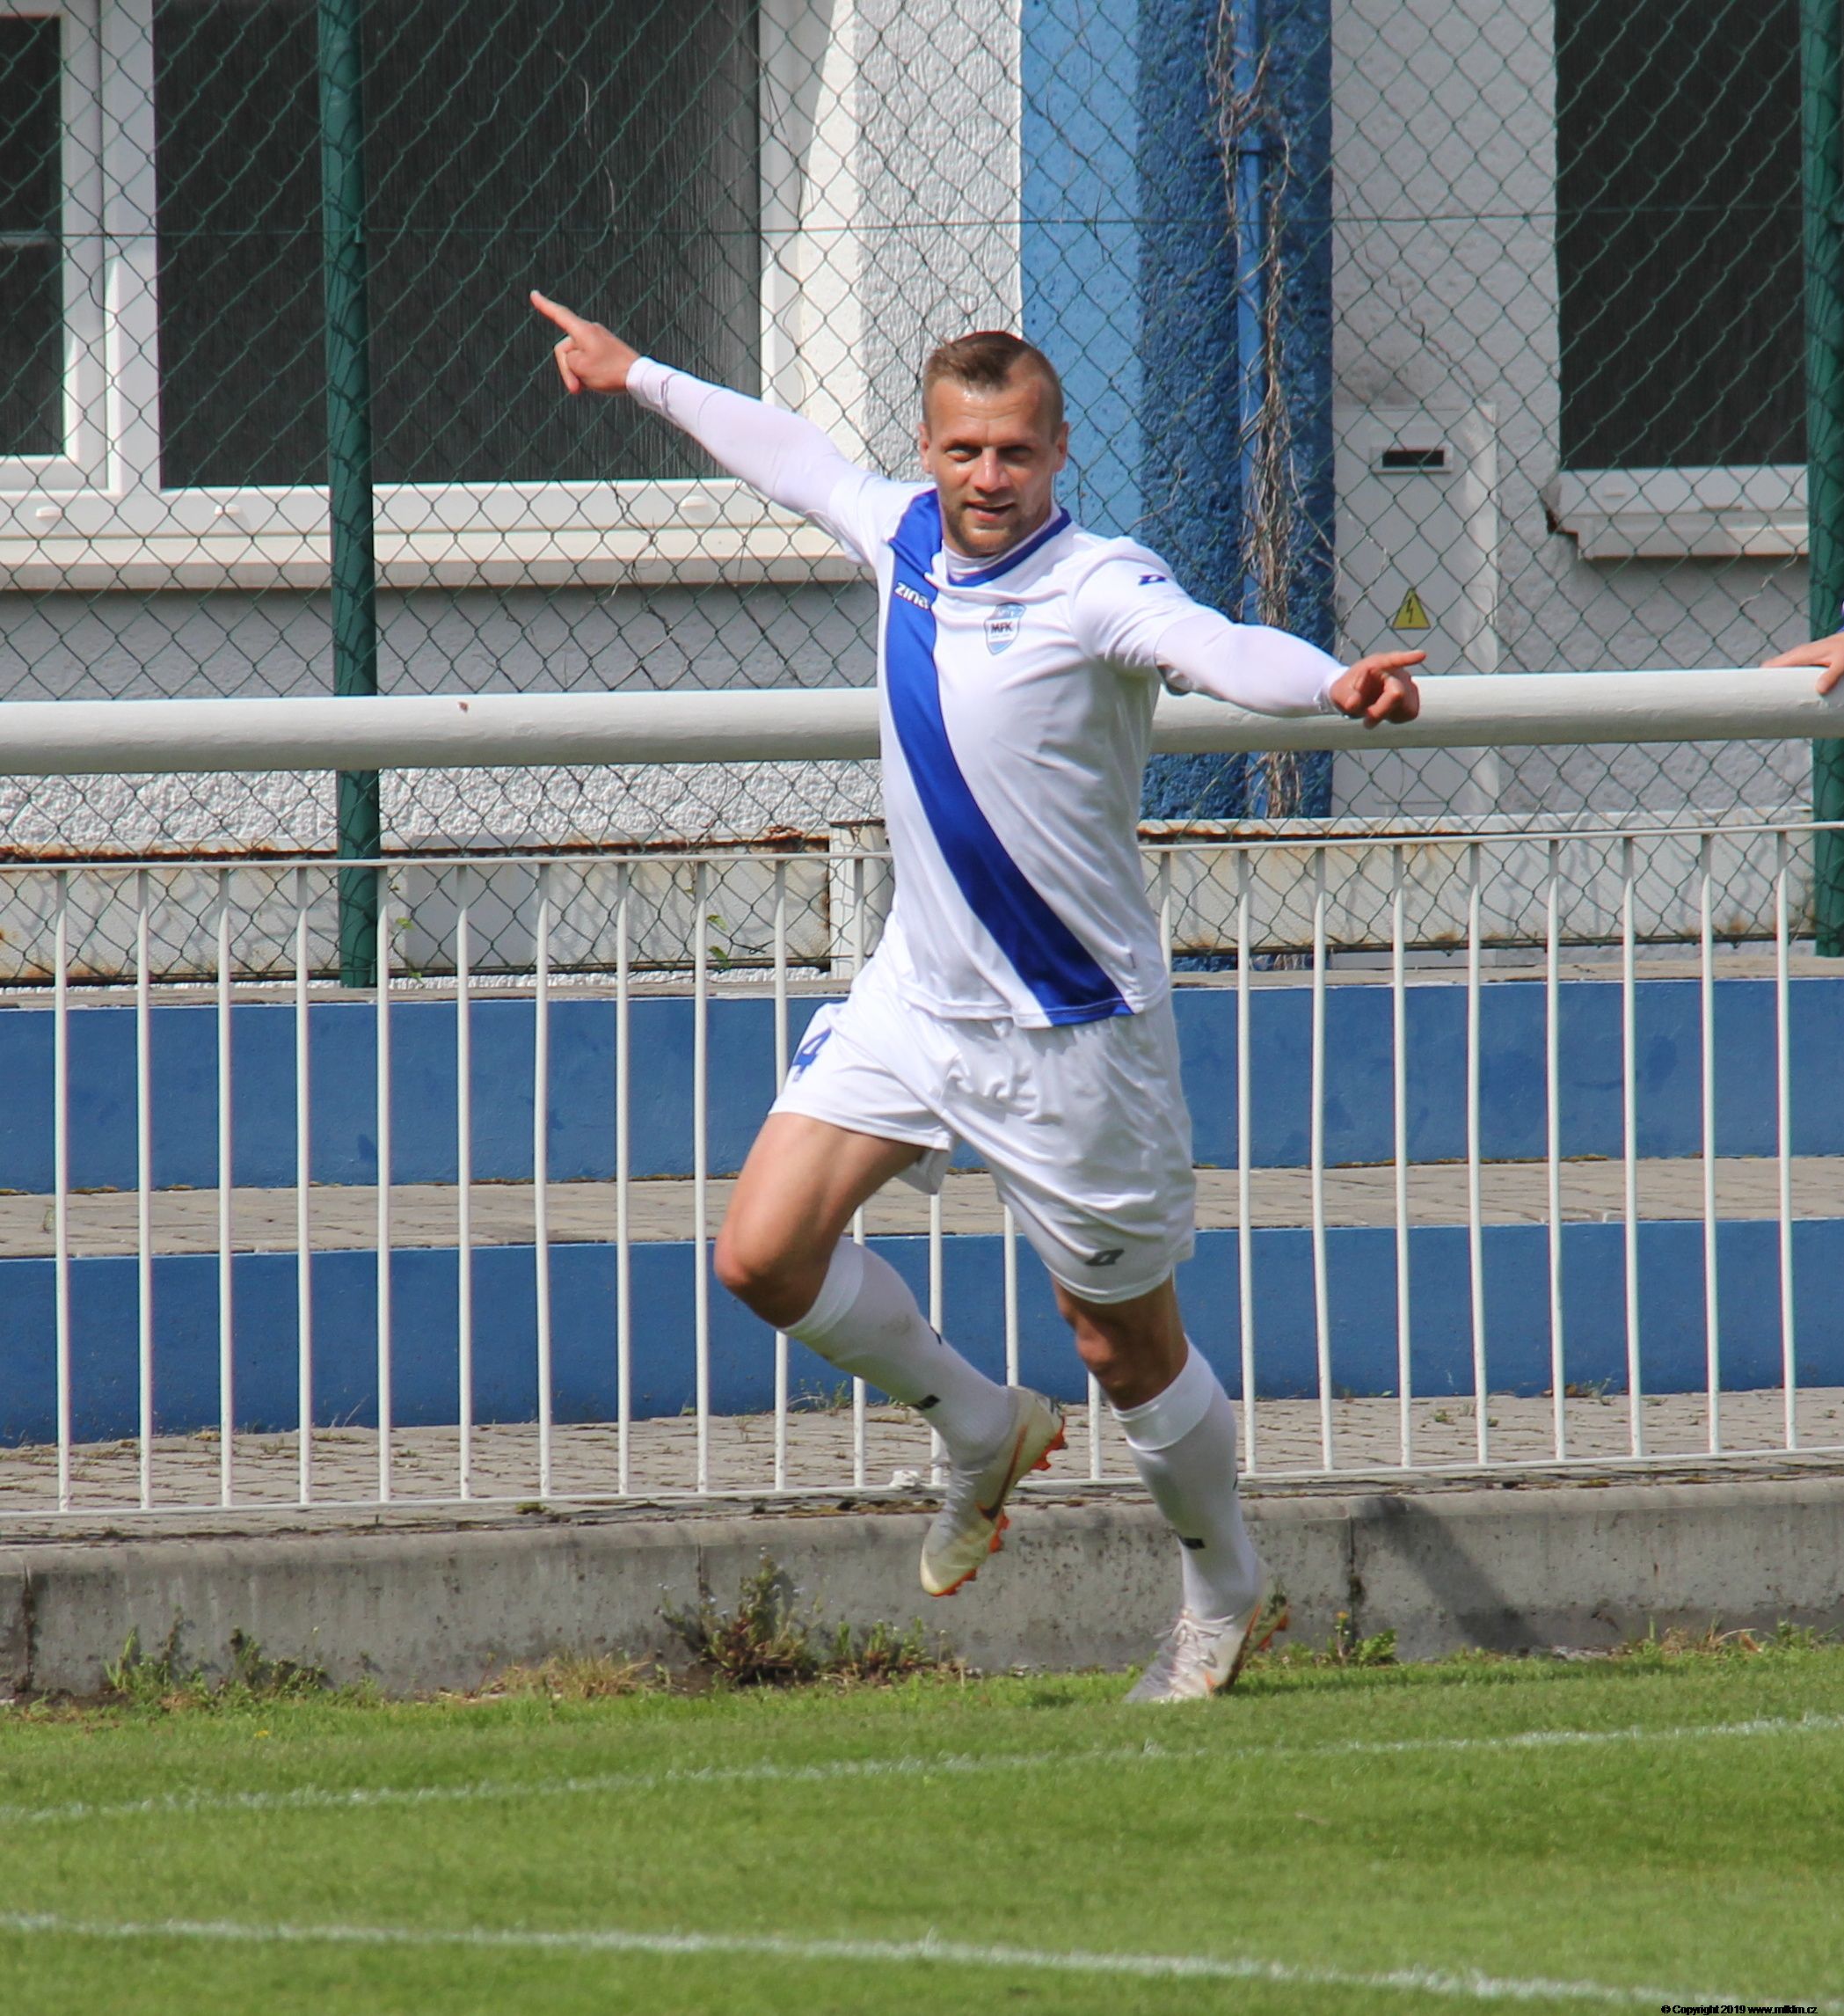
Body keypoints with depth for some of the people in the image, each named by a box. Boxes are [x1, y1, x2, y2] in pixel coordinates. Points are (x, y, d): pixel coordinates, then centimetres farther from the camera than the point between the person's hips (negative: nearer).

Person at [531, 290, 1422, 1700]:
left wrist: (1333, 685, -61)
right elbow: (801, 461, 23)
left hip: (1069, 1028, -6)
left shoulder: (1102, 587, -19)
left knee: (1127, 1345, 5)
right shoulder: (904, 538, 2)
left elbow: (1214, 647, -39)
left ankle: (1229, 1593, 29)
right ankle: (983, 1432, 21)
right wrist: (638, 377, 36)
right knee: (765, 1252, -5)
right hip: (916, 992, 6)